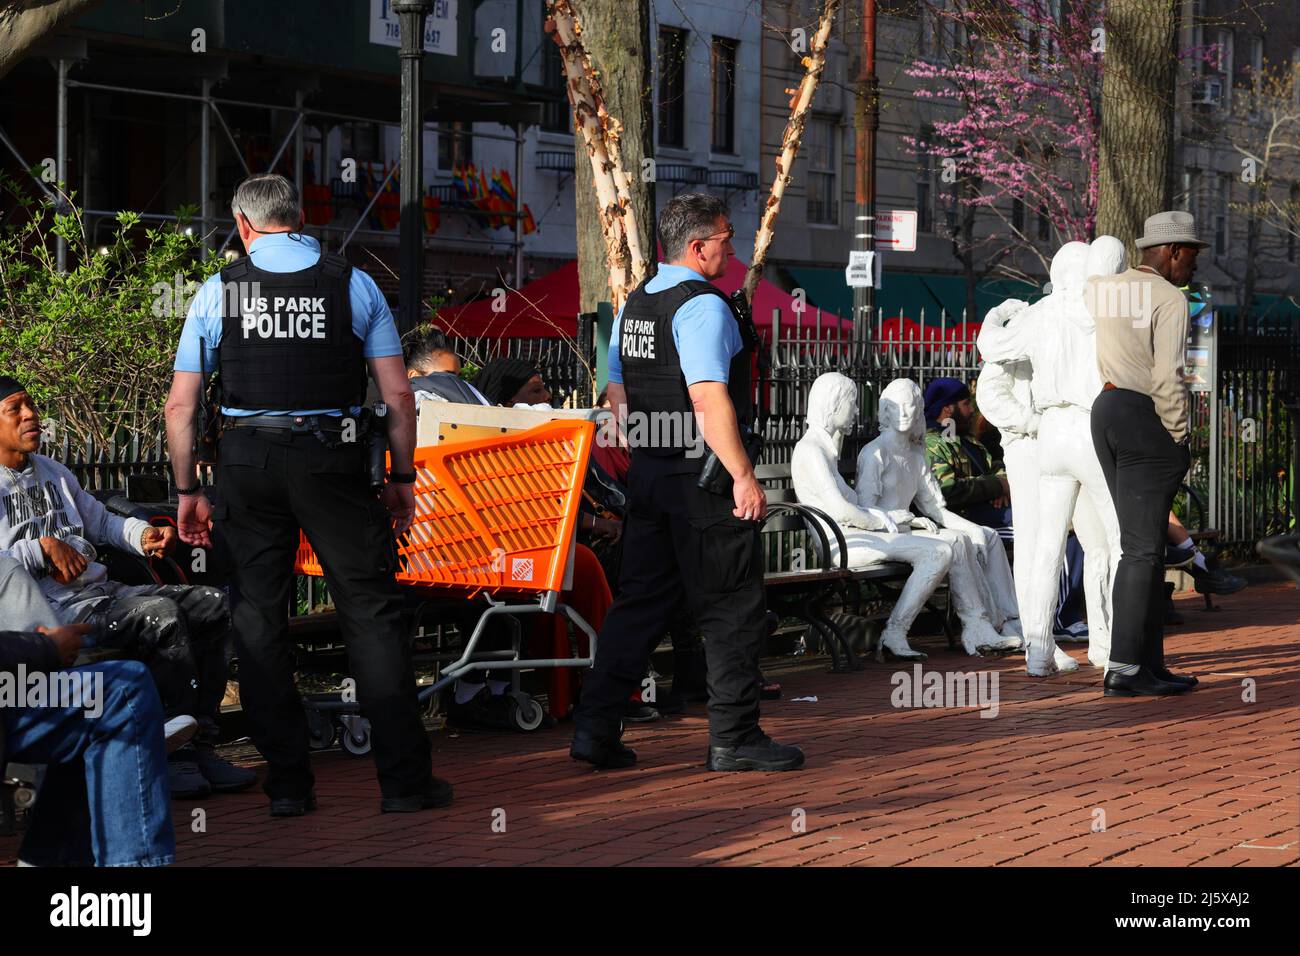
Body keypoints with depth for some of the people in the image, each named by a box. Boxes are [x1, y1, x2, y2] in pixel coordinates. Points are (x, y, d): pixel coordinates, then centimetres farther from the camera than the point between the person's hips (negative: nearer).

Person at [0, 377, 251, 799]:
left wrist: (143, 534, 11)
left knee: (214, 604, -6)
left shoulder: (52, 472, 25)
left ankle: (200, 744, -9)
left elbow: (100, 521, 31)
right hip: (56, 611, -9)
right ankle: (172, 752, -23)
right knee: (161, 616, -31)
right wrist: (42, 548, -17)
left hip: (103, 592, 9)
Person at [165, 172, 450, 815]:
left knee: (259, 617, 9)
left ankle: (288, 783, 11)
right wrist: (402, 479, 11)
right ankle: (405, 780, 0)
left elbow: (180, 405, 4)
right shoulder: (353, 284, 4)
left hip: (248, 462, 1)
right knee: (372, 611, 2)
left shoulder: (220, 291, 5)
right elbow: (398, 395, 1)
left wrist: (187, 490, 13)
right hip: (333, 459, -1)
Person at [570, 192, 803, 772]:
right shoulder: (704, 307, -15)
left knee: (641, 601, 12)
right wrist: (744, 477, -22)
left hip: (648, 473, 9)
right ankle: (734, 740, 4)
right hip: (704, 479, -9)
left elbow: (618, 393, 19)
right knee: (732, 610, 0)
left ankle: (596, 729, 9)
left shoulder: (634, 306, 13)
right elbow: (709, 399, -23)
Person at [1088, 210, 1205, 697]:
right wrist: (1179, 438, -10)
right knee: (1144, 547, -7)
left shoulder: (1110, 288, 11)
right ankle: (1124, 667, -10)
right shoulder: (1169, 299, -12)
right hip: (1148, 421, -8)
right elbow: (1168, 377, -18)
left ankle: (1151, 661, 10)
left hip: (1107, 414, 8)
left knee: (1144, 542, 11)